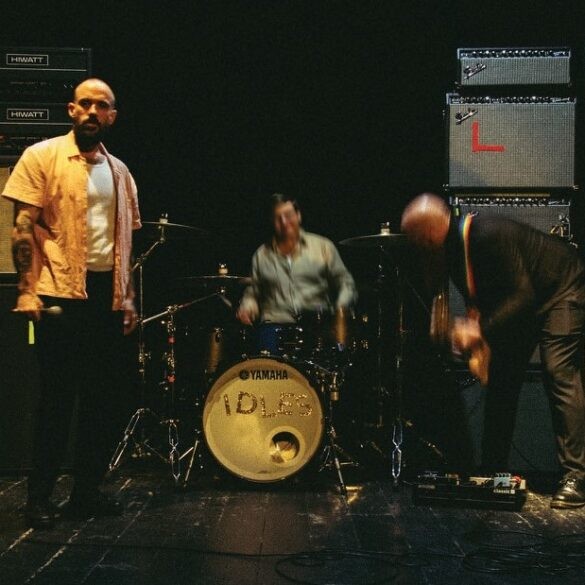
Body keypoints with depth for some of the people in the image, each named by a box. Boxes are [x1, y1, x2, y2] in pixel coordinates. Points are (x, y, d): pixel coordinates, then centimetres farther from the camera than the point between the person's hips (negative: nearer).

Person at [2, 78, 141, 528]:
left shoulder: (120, 171, 16)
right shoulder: (42, 157, 1)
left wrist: (128, 297, 10)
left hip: (109, 296, 5)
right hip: (60, 295, -5)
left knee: (106, 397, 7)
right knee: (57, 397, -1)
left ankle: (87, 491, 21)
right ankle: (39, 498, 13)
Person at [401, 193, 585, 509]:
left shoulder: (490, 234, -34)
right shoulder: (453, 248, -7)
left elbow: (524, 295, -34)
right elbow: (479, 295, 6)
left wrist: (481, 330, -37)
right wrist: (473, 325, -11)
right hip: (519, 301, 9)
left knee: (559, 372, -19)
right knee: (501, 376, 5)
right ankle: (492, 469, 13)